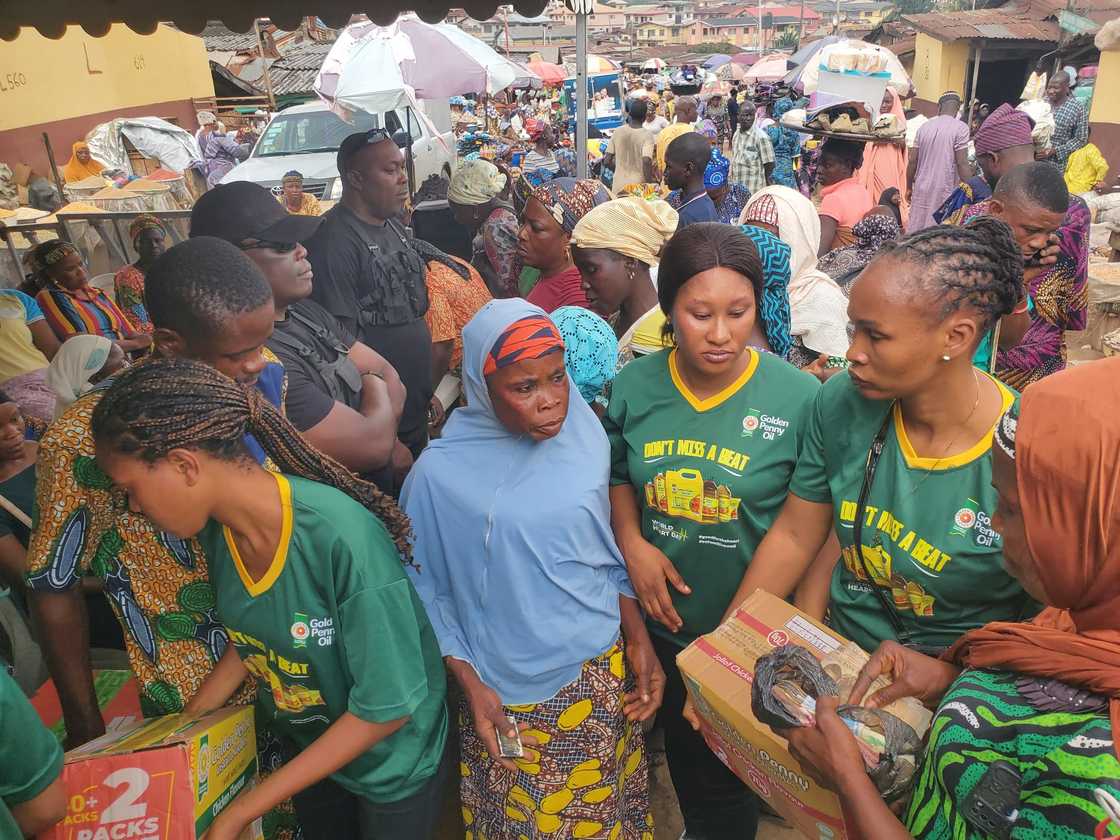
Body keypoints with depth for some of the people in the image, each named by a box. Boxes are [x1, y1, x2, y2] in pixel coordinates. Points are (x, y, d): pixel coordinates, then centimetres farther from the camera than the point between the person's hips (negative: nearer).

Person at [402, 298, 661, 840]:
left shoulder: (584, 431, -7)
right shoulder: (442, 472, -17)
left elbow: (605, 547, 4)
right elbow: (426, 592, -7)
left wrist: (639, 639, 1)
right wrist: (471, 686, -12)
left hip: (607, 673, 4)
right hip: (512, 698, -3)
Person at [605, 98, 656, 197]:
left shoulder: (618, 131, 2)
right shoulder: (647, 136, -9)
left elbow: (606, 162, 3)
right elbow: (646, 161, -22)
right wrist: (650, 184, -11)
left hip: (618, 188, 4)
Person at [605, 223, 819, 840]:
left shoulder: (797, 397, -19)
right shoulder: (634, 385, -10)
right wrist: (631, 543, -10)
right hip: (663, 622, 3)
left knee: (731, 774, 20)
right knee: (682, 755, 29)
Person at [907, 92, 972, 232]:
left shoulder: (924, 126, 7)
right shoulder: (960, 127, -7)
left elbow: (912, 161, 8)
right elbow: (962, 164, -12)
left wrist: (909, 187, 19)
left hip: (922, 189, 5)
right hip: (945, 191, -4)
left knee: (916, 231, 9)